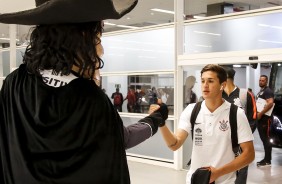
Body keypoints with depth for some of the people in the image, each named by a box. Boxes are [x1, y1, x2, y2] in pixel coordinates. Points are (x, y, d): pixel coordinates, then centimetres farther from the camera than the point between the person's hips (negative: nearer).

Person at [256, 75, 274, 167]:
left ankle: (267, 161, -4)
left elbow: (270, 103, -24)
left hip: (265, 118, -10)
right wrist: (256, 112, 14)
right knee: (263, 139, 12)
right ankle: (266, 159, 19)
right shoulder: (260, 91, 19)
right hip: (260, 118, 10)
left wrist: (261, 113, -22)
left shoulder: (268, 91, -11)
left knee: (265, 139, -8)